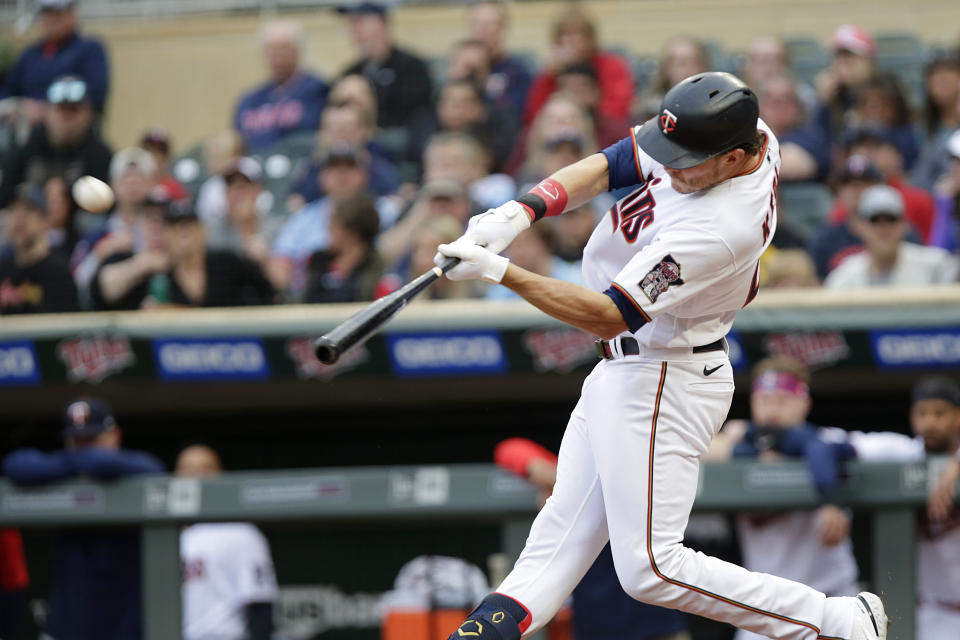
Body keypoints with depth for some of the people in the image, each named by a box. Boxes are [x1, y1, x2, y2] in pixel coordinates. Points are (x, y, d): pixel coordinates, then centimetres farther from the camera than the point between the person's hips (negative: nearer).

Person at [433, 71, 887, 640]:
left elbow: (607, 316, -28)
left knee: (651, 567, -9)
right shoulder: (753, 135, -7)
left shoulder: (717, 230, -32)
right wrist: (518, 214, -13)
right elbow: (610, 166, 1)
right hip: (626, 375, 10)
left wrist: (500, 272, -30)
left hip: (661, 385, -10)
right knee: (563, 530, 6)